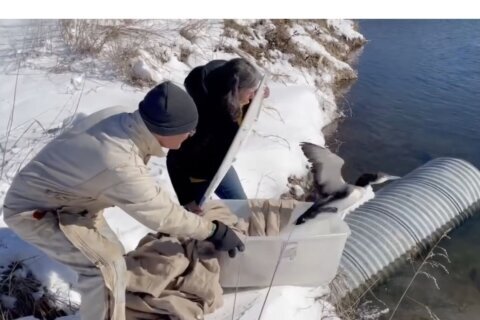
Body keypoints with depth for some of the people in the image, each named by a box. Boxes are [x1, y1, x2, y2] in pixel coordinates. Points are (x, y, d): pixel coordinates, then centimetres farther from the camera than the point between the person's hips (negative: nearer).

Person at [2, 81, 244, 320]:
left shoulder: (117, 116, -16)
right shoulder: (120, 165, -40)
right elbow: (161, 214, -26)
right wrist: (213, 231, -14)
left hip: (53, 195, 9)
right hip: (33, 211, -8)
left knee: (110, 254, 16)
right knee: (107, 266, -17)